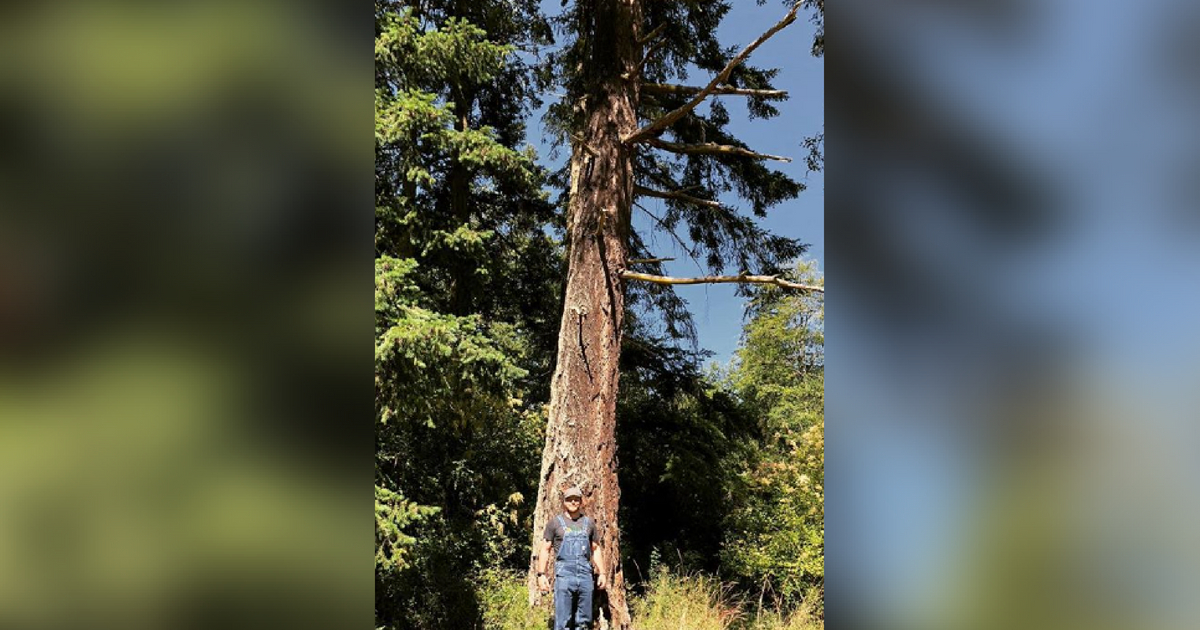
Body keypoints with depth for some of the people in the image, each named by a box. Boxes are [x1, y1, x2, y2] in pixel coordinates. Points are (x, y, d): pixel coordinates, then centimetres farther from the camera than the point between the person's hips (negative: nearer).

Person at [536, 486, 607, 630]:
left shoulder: (589, 523, 15)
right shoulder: (555, 522, 5)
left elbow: (596, 550, 20)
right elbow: (545, 549, 3)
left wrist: (601, 573, 11)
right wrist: (541, 574, -6)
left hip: (585, 575, 3)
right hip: (564, 575, -3)